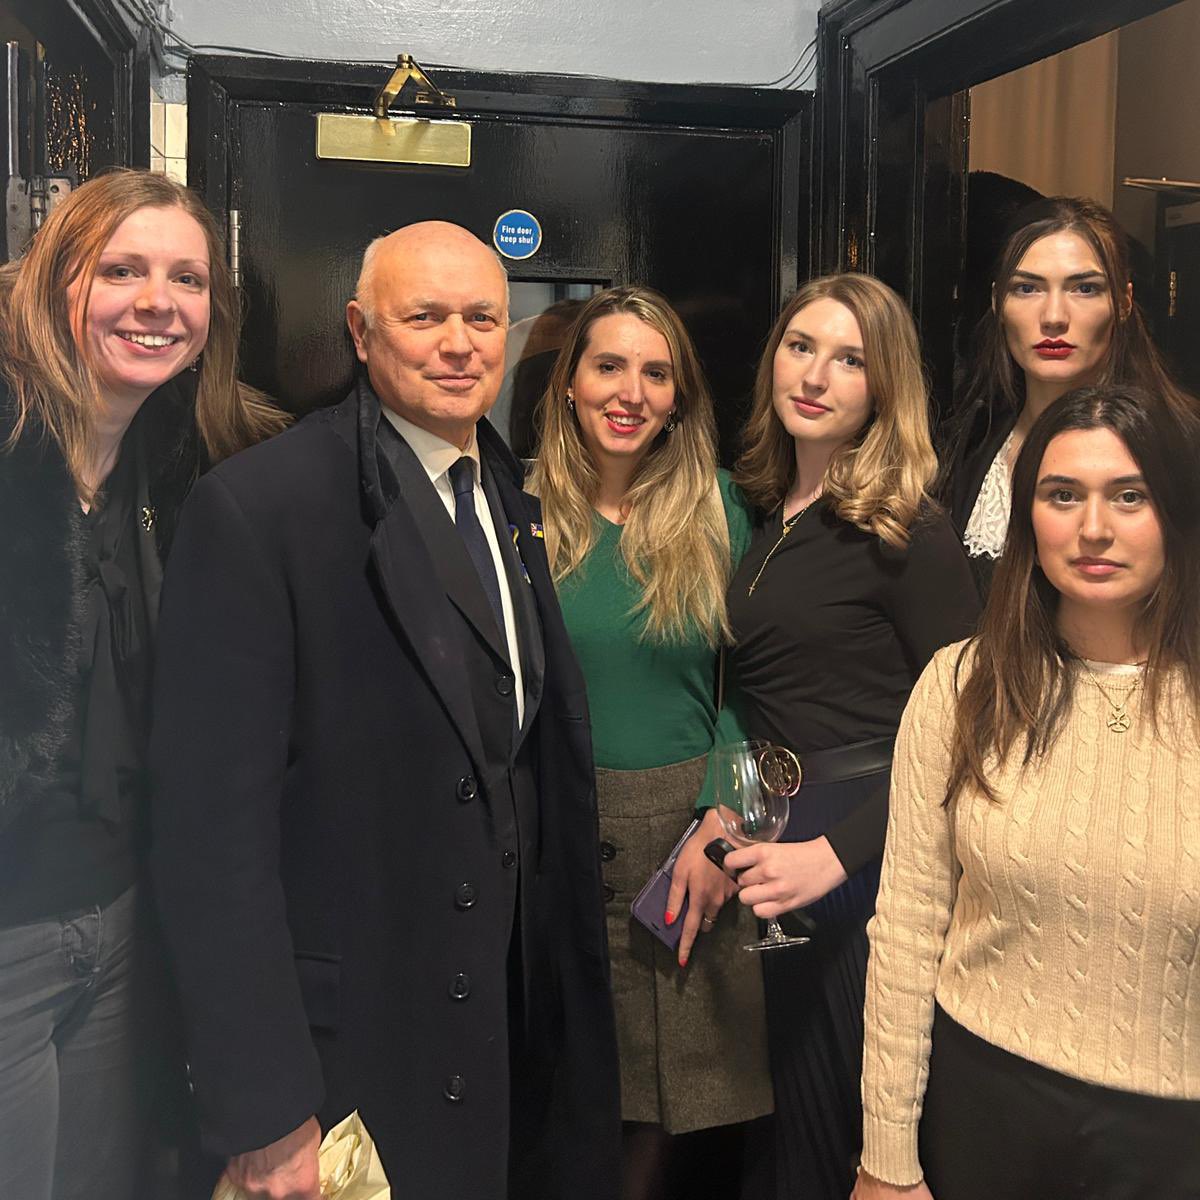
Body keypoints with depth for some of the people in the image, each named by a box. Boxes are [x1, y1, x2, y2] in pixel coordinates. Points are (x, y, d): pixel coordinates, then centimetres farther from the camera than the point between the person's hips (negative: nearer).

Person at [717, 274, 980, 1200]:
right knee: (797, 1099, 21)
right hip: (778, 841, 7)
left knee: (846, 1119, 9)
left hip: (866, 853, -7)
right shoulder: (767, 512, 7)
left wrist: (835, 850, -23)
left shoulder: (906, 531, -14)